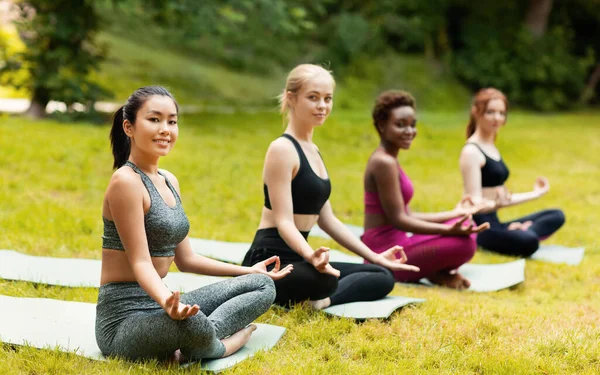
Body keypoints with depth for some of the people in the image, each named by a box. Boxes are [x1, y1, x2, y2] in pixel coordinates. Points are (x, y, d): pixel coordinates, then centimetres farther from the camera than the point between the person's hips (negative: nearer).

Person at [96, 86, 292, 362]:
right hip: (125, 317, -10)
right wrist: (167, 303, -40)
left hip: (157, 303, 10)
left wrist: (249, 271, 24)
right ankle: (222, 343, -7)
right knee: (190, 321, -42)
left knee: (263, 285, 8)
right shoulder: (126, 181, -15)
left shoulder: (169, 181, 13)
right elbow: (140, 262, -21)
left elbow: (185, 259, 17)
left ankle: (192, 343, -14)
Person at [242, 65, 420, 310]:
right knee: (324, 280, -41)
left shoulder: (312, 150, 17)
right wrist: (311, 256, -40)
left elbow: (326, 219, 19)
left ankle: (321, 301, -10)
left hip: (296, 259, 10)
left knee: (383, 276, 9)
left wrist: (374, 257, 17)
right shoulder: (282, 149, -12)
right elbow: (284, 221, -20)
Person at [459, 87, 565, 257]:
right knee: (528, 242, -37)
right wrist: (498, 203, -40)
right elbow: (476, 203, -19)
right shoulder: (471, 152, -12)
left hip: (495, 223, 10)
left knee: (557, 216, 11)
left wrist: (535, 194, 30)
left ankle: (516, 233, -10)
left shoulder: (492, 148, 17)